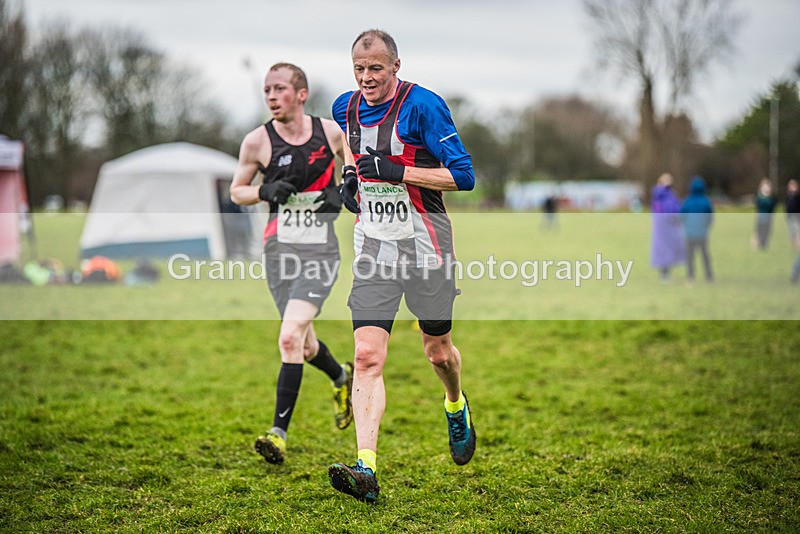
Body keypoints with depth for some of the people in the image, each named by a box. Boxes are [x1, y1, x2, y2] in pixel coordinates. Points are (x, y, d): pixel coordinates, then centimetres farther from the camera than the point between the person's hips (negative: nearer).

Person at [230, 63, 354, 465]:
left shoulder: (330, 131, 0)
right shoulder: (257, 141, -1)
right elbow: (236, 190, 10)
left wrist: (342, 194, -2)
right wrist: (264, 191, -11)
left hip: (321, 248, -2)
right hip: (279, 247, 2)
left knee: (290, 337, -18)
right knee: (304, 344, 11)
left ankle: (279, 431, -12)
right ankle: (342, 377, 45)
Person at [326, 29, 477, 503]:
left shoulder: (422, 105, -15)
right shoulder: (346, 108, 4)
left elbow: (463, 175, -17)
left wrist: (398, 171, -25)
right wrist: (351, 178, 7)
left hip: (424, 247, -3)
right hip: (373, 248, 4)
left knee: (438, 351, 13)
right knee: (367, 357, -11)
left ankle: (457, 407, 48)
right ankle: (367, 469, -16)